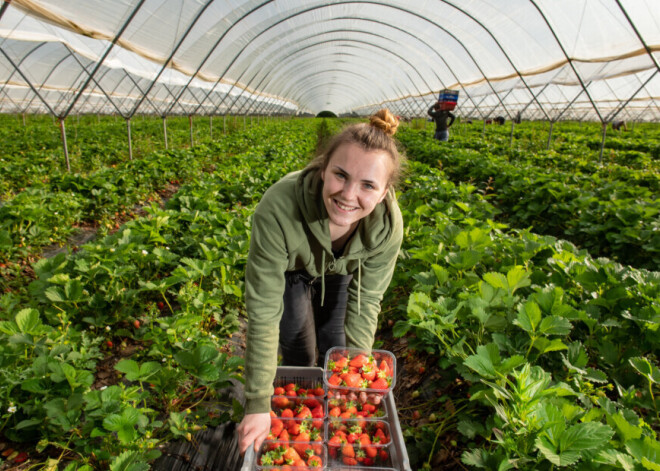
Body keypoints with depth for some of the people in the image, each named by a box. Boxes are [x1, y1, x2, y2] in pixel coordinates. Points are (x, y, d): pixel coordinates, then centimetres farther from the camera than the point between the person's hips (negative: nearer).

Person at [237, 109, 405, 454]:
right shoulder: (278, 208, -45)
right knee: (299, 354, 4)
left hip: (340, 272, 2)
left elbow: (366, 304, -21)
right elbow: (263, 312, -38)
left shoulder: (387, 225, -35)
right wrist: (258, 405, -32)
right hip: (290, 270, -1)